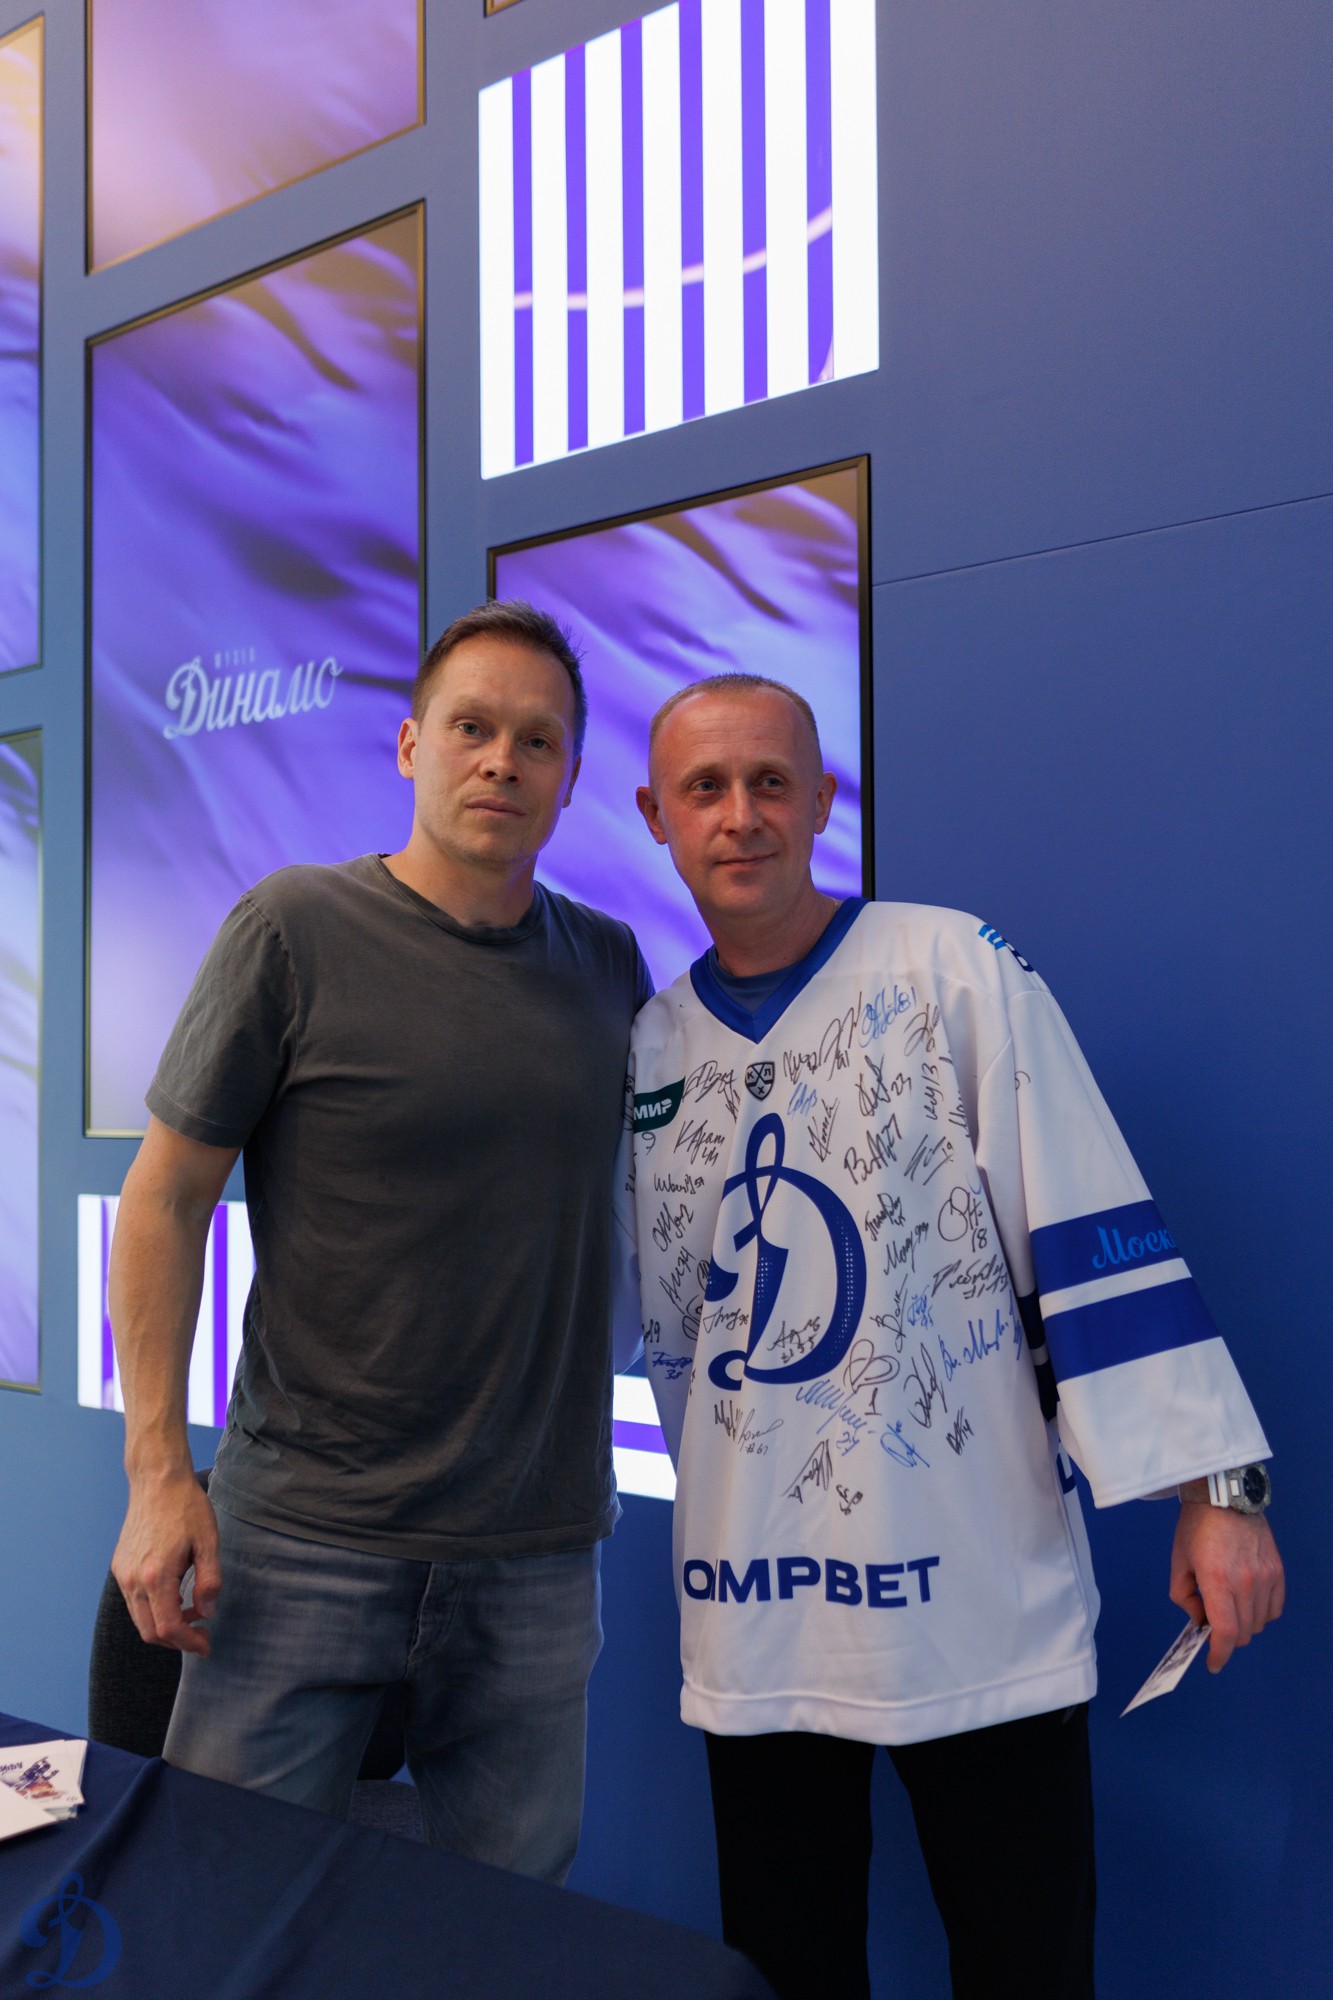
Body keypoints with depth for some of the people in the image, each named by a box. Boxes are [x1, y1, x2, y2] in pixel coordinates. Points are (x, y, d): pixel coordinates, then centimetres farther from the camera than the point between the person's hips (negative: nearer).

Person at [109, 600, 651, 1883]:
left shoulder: (607, 965, 7)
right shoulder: (294, 931, -7)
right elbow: (164, 1199, -5)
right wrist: (158, 1472, -10)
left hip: (538, 1557, 4)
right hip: (303, 1539, -3)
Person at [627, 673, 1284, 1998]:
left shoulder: (956, 971, -6)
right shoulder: (644, 1047, 7)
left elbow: (1095, 1234, -9)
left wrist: (1214, 1490, -13)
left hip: (978, 1603, -3)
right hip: (751, 1617, 4)